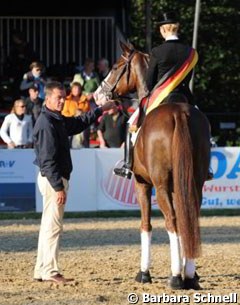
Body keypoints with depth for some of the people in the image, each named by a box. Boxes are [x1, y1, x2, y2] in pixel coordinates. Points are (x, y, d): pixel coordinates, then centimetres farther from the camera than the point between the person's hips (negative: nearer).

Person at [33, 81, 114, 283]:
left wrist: (101, 111, 30)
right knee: (53, 225, -8)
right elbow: (48, 159, -22)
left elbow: (78, 123, 32)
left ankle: (42, 270, 18)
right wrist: (58, 187, -24)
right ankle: (50, 271, -7)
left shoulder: (59, 120, 12)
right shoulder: (46, 124, -19)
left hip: (57, 178, 11)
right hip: (52, 179, -11)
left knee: (49, 225, 13)